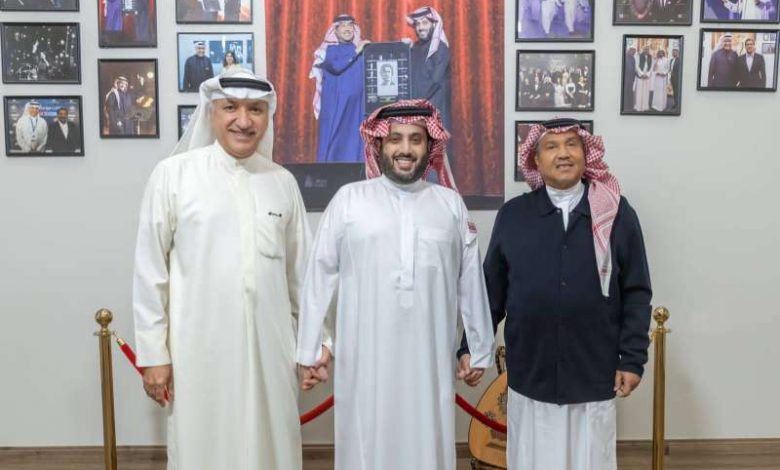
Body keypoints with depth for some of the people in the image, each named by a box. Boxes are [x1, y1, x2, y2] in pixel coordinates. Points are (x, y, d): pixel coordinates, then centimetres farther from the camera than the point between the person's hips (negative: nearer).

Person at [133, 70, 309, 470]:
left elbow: (300, 272, 9)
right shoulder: (173, 173, -5)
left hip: (270, 347, 3)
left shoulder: (283, 182, 4)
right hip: (200, 349, -2)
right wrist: (153, 353, -3)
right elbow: (149, 270, -2)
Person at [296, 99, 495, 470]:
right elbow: (320, 277, 1)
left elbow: (470, 281, 9)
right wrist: (310, 349, 2)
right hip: (365, 358, -1)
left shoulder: (451, 204, 5)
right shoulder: (348, 199, -1)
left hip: (430, 359, 2)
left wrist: (479, 349, 11)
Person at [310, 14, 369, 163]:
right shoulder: (328, 50, 2)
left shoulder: (361, 50, 14)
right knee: (334, 142, -4)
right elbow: (336, 66, -18)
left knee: (355, 142, 2)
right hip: (334, 105, -3)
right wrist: (355, 51, -14)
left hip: (356, 106, 3)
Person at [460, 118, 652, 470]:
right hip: (530, 376, 1)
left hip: (595, 377, 0)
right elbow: (490, 291, 5)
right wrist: (472, 347, 4)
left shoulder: (618, 214, -1)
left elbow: (636, 294, 1)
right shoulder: (512, 215, 0)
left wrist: (633, 359, -3)